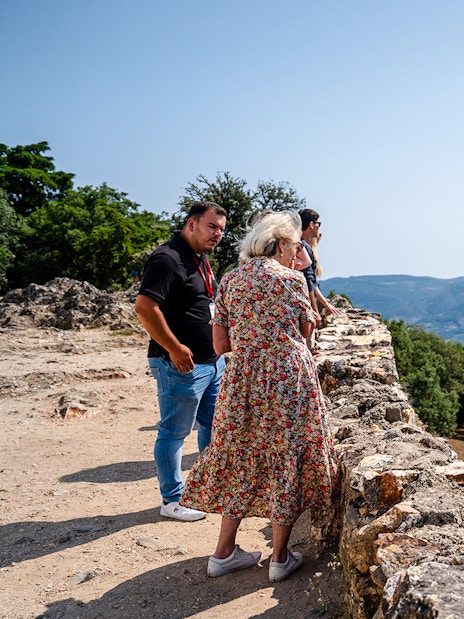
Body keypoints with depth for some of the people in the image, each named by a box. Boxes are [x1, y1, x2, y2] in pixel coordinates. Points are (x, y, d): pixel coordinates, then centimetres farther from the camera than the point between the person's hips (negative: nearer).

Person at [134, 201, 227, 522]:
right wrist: (175, 349, -23)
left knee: (214, 427, 19)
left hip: (214, 361, 10)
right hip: (182, 364, -10)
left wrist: (219, 345, 17)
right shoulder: (168, 258, -16)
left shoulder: (201, 260, 15)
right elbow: (145, 307, -26)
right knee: (174, 432, 3)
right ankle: (172, 501, 17)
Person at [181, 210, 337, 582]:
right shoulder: (292, 279, -7)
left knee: (240, 460, 16)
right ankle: (280, 558, 21)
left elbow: (220, 345, 5)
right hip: (288, 379, -4)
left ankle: (225, 552, 25)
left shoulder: (230, 279, 5)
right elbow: (304, 333, 5)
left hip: (240, 382, 4)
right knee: (285, 458, 9)